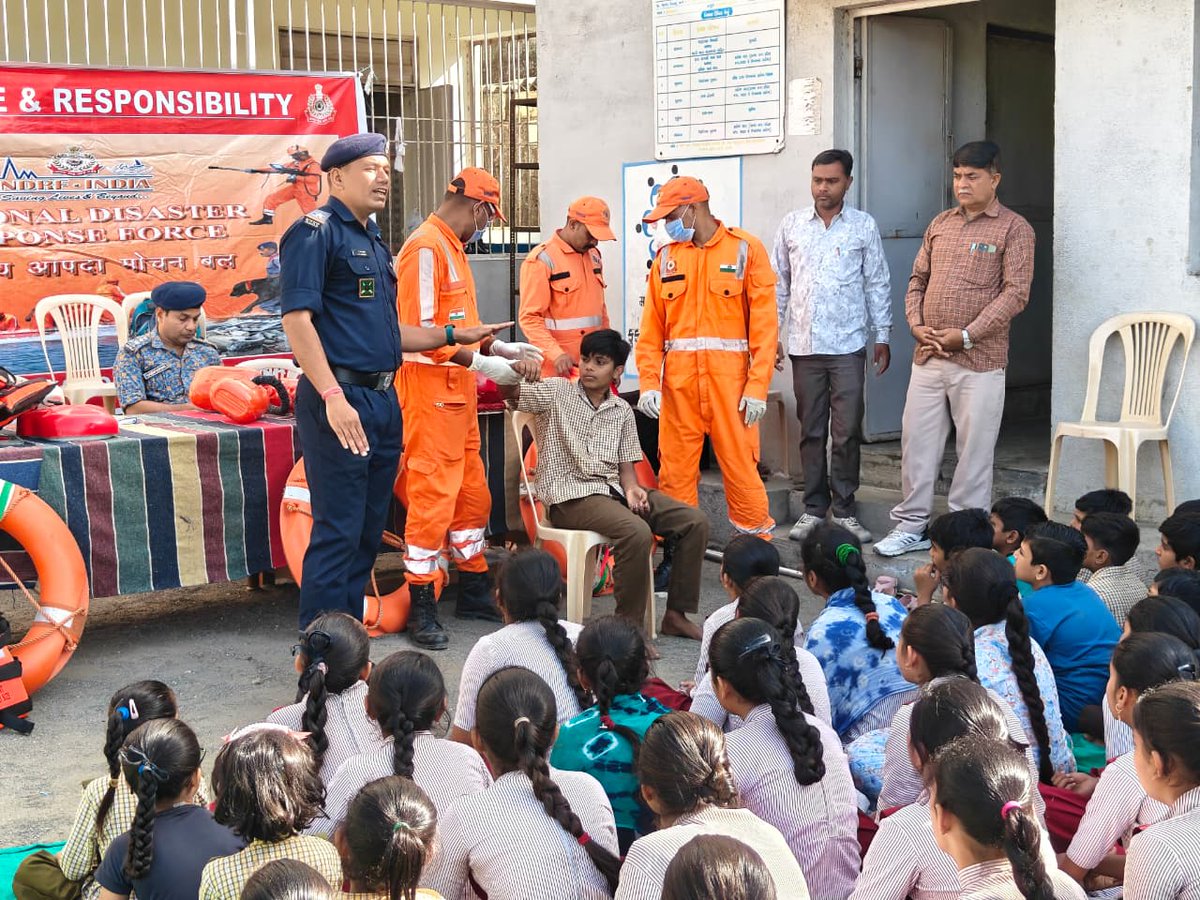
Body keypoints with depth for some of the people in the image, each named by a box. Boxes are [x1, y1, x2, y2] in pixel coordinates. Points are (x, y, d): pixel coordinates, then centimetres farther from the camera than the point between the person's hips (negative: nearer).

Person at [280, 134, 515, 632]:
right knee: (337, 532, -6)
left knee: (367, 533, 14)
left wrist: (453, 335, 22)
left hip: (382, 401, 9)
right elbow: (297, 319, -17)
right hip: (340, 402, -9)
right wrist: (333, 397, -24)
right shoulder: (316, 231, -8)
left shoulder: (373, 238, 19)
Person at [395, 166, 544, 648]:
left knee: (472, 494, 16)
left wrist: (506, 349, 10)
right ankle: (421, 608, 2)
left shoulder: (451, 247, 18)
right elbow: (421, 333, -20)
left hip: (458, 390, 10)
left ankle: (475, 591, 28)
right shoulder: (425, 248, -13)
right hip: (430, 388, -10)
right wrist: (485, 363, -20)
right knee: (432, 498, -6)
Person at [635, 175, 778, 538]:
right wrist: (648, 382, -3)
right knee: (675, 469, 4)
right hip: (678, 379, 3)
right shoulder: (666, 258, 12)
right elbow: (651, 328, 9)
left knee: (741, 465, -1)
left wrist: (757, 386, -10)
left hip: (729, 377, -3)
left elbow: (764, 324, -3)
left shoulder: (746, 249, 1)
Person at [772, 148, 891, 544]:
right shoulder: (792, 224, 8)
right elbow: (778, 282, 11)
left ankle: (845, 510, 7)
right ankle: (813, 508, 15)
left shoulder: (864, 226, 4)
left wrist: (882, 335, 3)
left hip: (848, 344, -2)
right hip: (804, 344, 2)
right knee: (811, 431, 7)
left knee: (847, 432, -3)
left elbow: (878, 284, 7)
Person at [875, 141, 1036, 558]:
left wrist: (965, 335, -16)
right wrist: (916, 324, -1)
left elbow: (1015, 293, -11)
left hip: (979, 361, -5)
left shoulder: (1013, 228, -4)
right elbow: (918, 279, 17)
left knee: (974, 449, 1)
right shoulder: (940, 224, 14)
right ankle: (912, 524, 19)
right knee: (916, 441, 8)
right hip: (928, 357, 6)